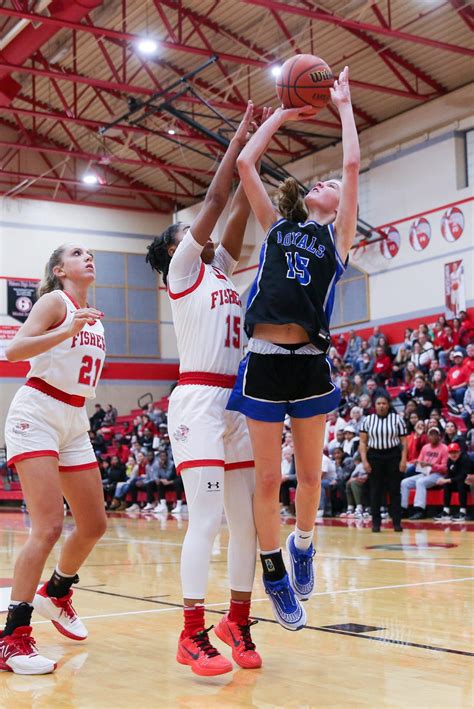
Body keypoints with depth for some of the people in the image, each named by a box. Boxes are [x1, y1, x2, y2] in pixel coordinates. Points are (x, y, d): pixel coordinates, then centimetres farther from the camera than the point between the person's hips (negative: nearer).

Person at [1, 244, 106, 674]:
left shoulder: (93, 316, 15)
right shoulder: (55, 301, -7)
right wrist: (69, 330, -30)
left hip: (75, 421, 8)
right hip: (36, 414, -8)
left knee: (93, 526, 11)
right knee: (49, 527, -18)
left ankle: (56, 594, 37)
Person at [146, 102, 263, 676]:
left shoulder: (219, 269, 22)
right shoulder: (182, 269, 3)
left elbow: (240, 209, 17)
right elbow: (215, 199, -2)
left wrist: (255, 151, 15)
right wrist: (238, 138, 5)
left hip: (238, 401, 8)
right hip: (198, 398, -7)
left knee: (248, 518, 6)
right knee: (206, 518, -12)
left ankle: (237, 621, 16)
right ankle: (192, 634, -6)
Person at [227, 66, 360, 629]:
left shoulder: (339, 235, 11)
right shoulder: (276, 224, 16)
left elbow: (352, 165, 3)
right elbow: (244, 163, 12)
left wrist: (344, 106, 12)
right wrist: (282, 113, 20)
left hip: (310, 364, -1)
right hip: (264, 361, 1)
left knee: (310, 474, 7)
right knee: (268, 480, 3)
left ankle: (302, 546, 33)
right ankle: (274, 571, 20)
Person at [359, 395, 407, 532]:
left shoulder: (397, 419, 2)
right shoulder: (368, 420, 4)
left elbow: (403, 441, 1)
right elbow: (363, 442, 4)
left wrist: (403, 459, -8)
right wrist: (364, 460, -6)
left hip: (393, 456, -1)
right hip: (374, 456, 1)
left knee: (394, 490, 1)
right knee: (375, 491, 3)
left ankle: (397, 522, 7)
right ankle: (376, 522, 11)